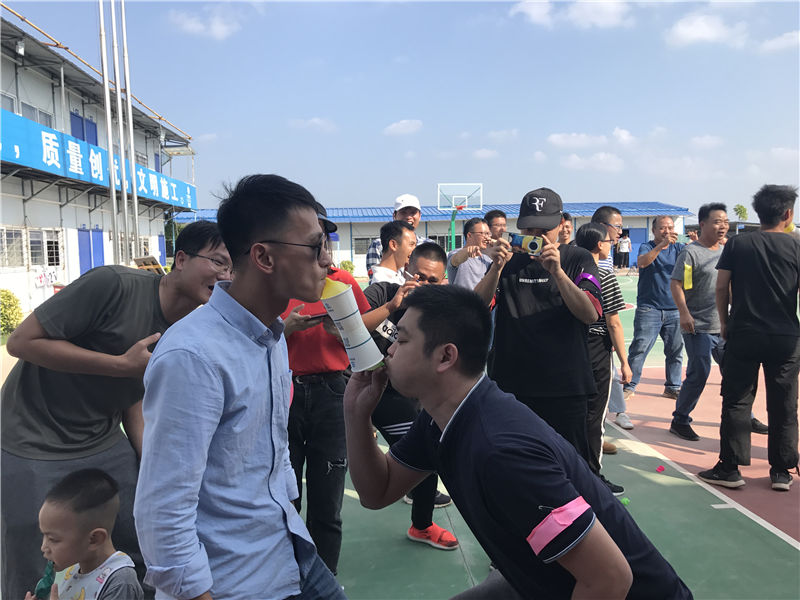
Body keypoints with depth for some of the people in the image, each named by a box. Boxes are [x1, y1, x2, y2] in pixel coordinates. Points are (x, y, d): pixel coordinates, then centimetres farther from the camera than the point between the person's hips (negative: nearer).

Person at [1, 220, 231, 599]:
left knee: (145, 560, 8)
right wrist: (123, 364, -25)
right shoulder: (114, 284, -23)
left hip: (105, 446, 6)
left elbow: (136, 402, 7)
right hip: (34, 449, -6)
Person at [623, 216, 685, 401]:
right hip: (649, 308, -4)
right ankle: (629, 386, 3)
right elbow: (642, 262, -22)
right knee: (639, 348, -6)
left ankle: (673, 387, 21)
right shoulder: (647, 247, -1)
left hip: (674, 309, 4)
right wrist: (662, 244, -32)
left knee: (675, 350, 8)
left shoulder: (678, 248, 9)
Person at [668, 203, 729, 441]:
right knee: (699, 373, -7)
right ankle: (679, 421, 7)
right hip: (699, 327, -7)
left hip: (724, 326, 7)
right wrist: (684, 313, -22)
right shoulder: (691, 252, -8)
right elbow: (675, 284, -14)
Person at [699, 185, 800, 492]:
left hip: (742, 335, 0)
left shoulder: (737, 243, -1)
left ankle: (730, 468, 9)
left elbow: (721, 287, -1)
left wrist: (724, 322, 9)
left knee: (736, 402, 7)